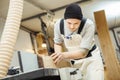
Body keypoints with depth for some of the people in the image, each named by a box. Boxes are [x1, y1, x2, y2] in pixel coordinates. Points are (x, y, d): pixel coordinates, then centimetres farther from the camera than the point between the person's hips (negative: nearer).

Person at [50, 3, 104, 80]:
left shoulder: (88, 25, -27)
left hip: (91, 58, -2)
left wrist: (64, 55, -44)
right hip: (74, 61, 3)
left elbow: (83, 52, -28)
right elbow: (58, 43, 2)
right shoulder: (58, 25, -16)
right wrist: (59, 56, -19)